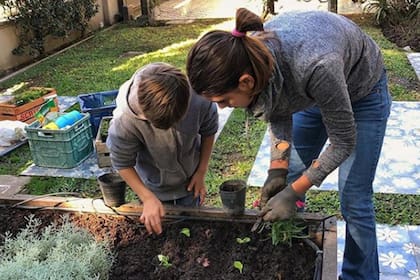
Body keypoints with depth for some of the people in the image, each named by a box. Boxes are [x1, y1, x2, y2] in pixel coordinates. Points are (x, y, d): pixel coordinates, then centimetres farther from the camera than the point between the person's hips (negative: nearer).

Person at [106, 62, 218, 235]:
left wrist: (201, 172, -6)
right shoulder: (124, 120, -37)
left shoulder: (200, 100, -33)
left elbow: (208, 132, -9)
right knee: (159, 229, 18)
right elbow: (122, 164, -19)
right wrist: (148, 198, -24)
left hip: (189, 182, 1)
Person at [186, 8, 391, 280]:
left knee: (354, 201, -2)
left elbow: (343, 141, -28)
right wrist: (277, 171, -15)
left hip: (362, 93, -5)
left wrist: (293, 192, -25)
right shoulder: (249, 56, -27)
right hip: (313, 93, 6)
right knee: (289, 178, 11)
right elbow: (279, 113, -7)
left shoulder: (314, 66, -45)